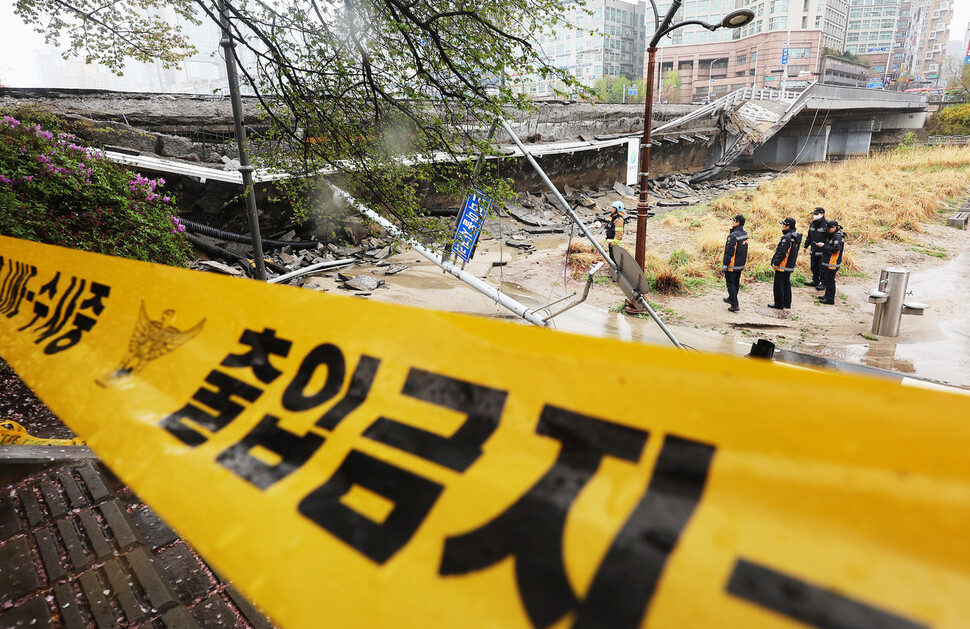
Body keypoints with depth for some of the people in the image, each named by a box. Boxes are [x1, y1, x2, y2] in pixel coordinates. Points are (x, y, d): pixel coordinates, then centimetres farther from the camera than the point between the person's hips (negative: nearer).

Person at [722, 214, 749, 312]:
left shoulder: (733, 236, -22)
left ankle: (734, 305, -5)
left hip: (732, 265, -9)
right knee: (736, 283, 22)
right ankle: (731, 298, 40)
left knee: (731, 284, -2)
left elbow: (729, 252, -22)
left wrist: (725, 264, -17)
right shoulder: (745, 234, 5)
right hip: (741, 264, 9)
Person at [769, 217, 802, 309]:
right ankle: (787, 303, 24)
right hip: (790, 266, 9)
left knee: (779, 284, 0)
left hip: (782, 265, -9)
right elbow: (795, 251, 15)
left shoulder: (786, 237, -22)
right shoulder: (797, 236, 8)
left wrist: (775, 263, -18)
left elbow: (782, 252, -25)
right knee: (787, 284, 18)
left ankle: (779, 304, 4)